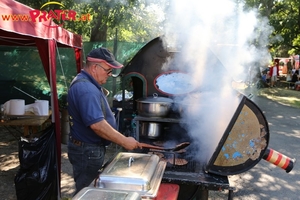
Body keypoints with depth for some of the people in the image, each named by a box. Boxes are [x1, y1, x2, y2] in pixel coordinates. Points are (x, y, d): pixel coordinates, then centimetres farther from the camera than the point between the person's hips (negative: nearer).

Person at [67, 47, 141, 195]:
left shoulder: (86, 84, 11)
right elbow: (97, 125, -32)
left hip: (90, 149, 10)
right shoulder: (86, 89, -25)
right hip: (88, 151, -10)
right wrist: (124, 141, -25)